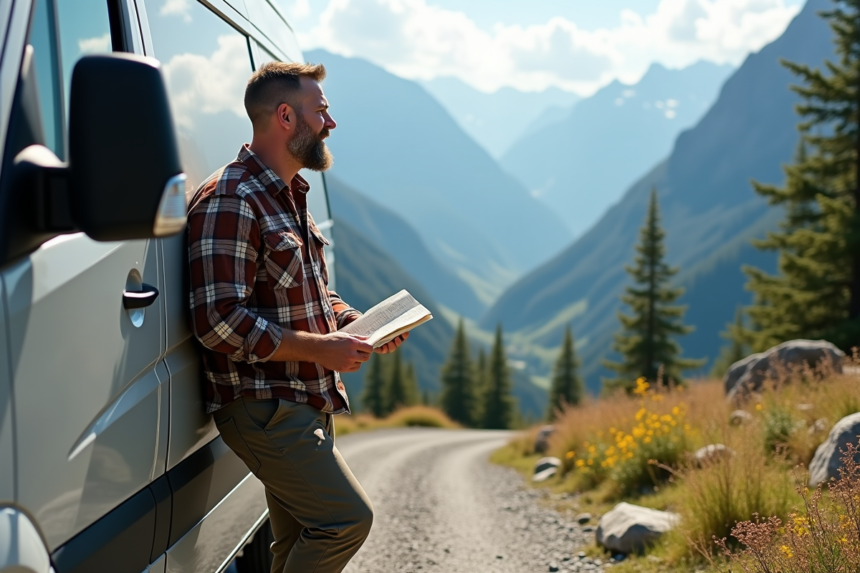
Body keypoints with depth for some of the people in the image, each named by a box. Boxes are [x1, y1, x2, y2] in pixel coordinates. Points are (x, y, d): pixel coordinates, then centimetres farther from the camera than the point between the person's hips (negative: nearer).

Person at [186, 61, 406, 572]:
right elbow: (219, 321, -24)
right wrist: (318, 348, -21)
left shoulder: (290, 195, 17)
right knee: (348, 517, -16)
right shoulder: (228, 202, -16)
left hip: (308, 405, 10)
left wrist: (361, 326, 8)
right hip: (262, 409, -10)